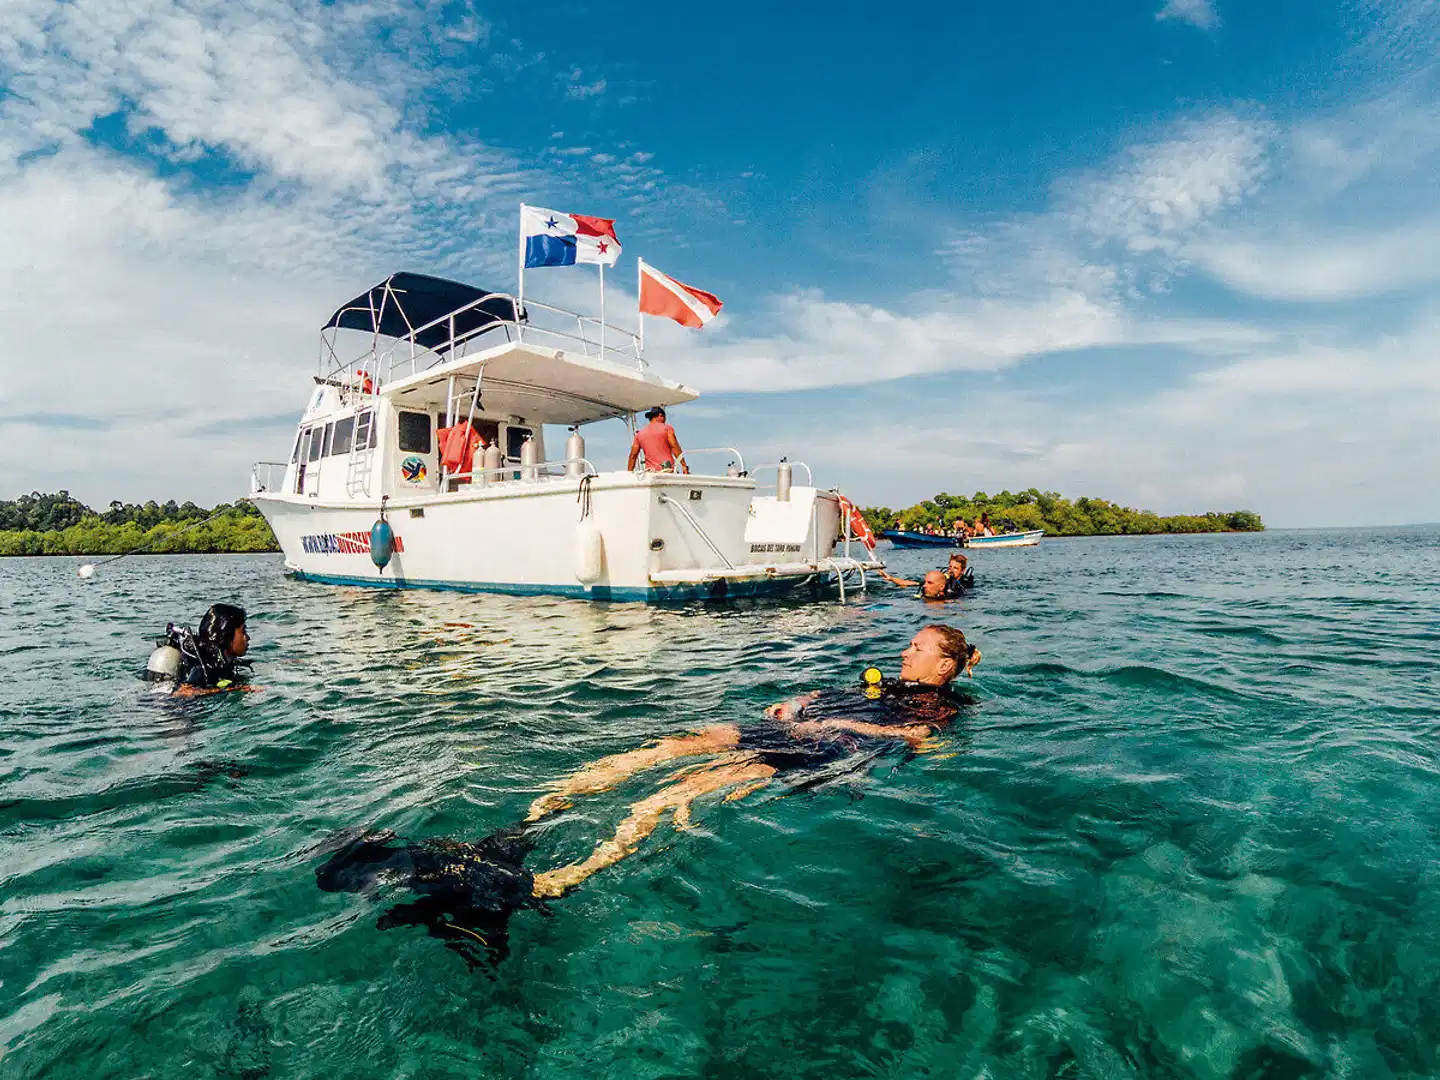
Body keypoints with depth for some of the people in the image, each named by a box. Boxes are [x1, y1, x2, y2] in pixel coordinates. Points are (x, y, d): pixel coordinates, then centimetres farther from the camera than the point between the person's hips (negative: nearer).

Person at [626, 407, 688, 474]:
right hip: (667, 470, -3)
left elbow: (633, 456, 14)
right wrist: (684, 465, -6)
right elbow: (674, 446, -4)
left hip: (650, 472, 3)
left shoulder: (639, 433, 17)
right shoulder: (667, 428, 7)